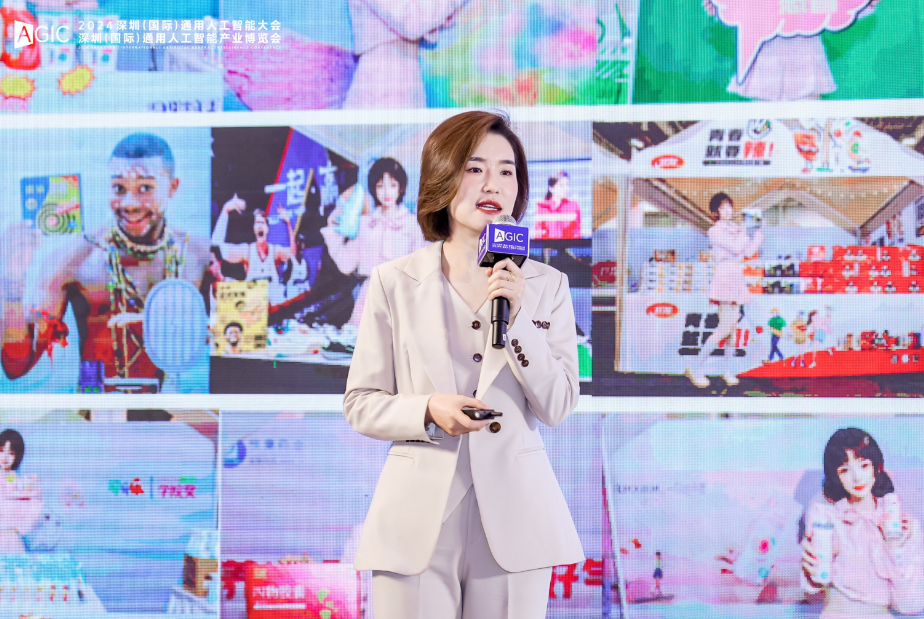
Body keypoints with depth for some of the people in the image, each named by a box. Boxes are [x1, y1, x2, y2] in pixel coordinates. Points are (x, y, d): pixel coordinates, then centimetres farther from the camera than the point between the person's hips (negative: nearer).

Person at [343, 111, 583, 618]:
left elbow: (557, 406, 0)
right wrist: (429, 410, -15)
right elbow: (360, 404, 4)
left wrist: (517, 315, -10)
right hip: (418, 522, -1)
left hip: (513, 521, 1)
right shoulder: (393, 283, 4)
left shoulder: (546, 285, 7)